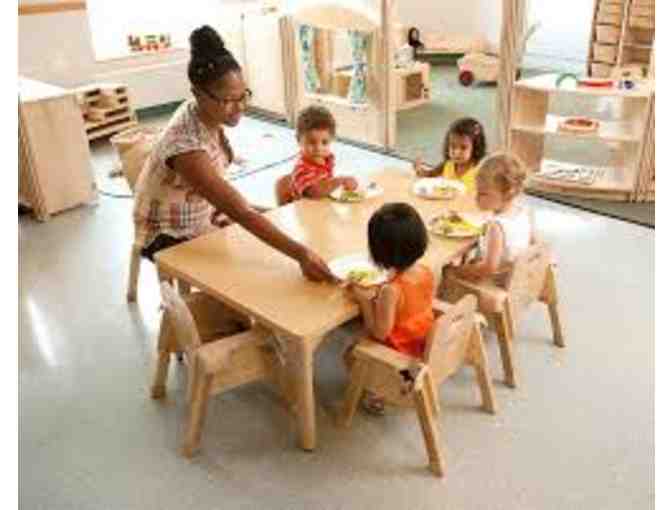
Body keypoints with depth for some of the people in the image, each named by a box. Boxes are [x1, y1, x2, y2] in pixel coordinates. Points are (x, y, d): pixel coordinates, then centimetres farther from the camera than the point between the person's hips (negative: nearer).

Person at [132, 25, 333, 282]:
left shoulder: (206, 114, -11)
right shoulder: (186, 145, -36)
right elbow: (240, 213, -41)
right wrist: (301, 254, -47)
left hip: (201, 217, 8)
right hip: (169, 236, -7)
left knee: (266, 249, 1)